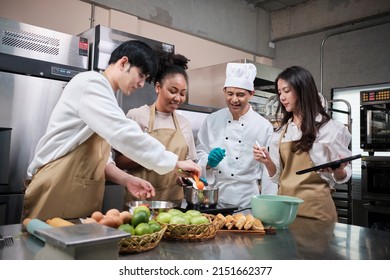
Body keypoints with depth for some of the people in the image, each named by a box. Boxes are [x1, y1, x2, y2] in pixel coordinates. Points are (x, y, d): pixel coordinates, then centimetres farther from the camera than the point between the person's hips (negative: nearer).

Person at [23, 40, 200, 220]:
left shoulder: (104, 94, 17)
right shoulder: (91, 83, -12)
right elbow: (124, 135, -25)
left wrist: (127, 180, -1)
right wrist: (176, 163, -17)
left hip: (83, 198, 9)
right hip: (57, 193, -9)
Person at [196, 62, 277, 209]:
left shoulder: (264, 126, -5)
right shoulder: (212, 120, 2)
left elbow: (269, 171, -1)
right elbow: (199, 154, 8)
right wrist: (209, 162, -13)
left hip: (245, 202, -2)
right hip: (212, 197, 2)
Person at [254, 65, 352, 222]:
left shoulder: (329, 128, -5)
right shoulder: (281, 132, 7)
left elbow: (342, 177, -1)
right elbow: (277, 176, 8)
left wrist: (338, 171, -22)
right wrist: (267, 162, -10)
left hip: (315, 206, -4)